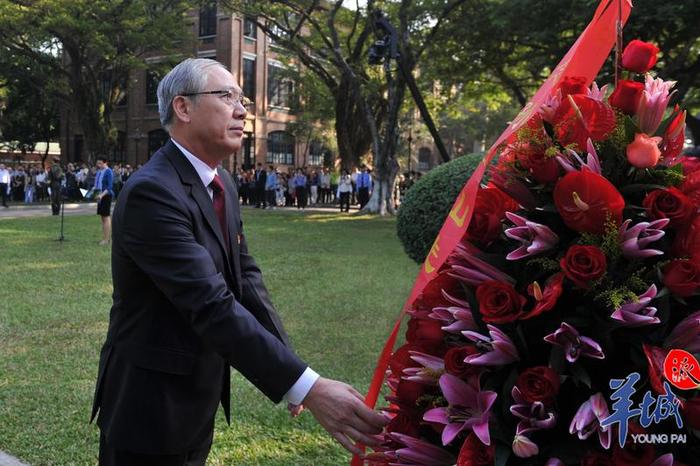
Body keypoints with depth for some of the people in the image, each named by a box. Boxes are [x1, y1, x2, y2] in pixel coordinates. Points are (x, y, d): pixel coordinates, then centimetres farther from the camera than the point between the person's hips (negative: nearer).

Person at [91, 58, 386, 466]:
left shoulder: (222, 183, 6)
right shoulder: (151, 192, -24)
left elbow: (245, 276, 6)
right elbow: (213, 306, -31)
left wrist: (288, 365, -7)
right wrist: (308, 387, -36)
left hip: (201, 397, 8)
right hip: (152, 404, -8)